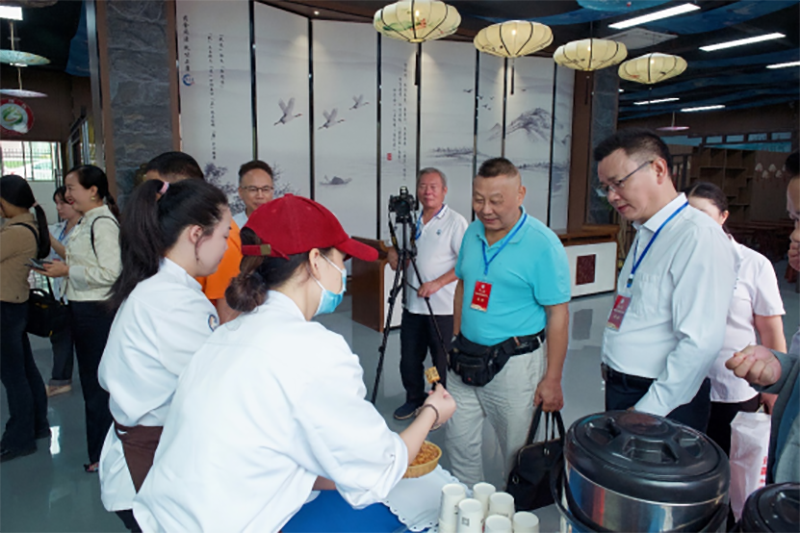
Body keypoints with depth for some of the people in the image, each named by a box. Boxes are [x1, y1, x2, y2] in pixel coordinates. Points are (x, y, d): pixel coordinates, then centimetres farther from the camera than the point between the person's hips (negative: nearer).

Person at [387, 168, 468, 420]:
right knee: (409, 358, 13)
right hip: (413, 304, 6)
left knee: (442, 360, 6)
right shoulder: (413, 220, 12)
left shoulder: (455, 222, -7)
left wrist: (437, 283, -19)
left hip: (442, 307, -6)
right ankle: (414, 399, 34)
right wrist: (395, 256, -2)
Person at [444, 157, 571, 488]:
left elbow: (558, 315, -15)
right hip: (465, 359, 6)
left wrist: (552, 379, -15)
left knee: (517, 451, 11)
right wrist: (457, 339, 15)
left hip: (514, 363, -6)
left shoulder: (543, 244, -16)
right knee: (458, 443, 16)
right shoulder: (472, 233, 4)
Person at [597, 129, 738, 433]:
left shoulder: (699, 236, -19)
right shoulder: (646, 234, 11)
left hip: (664, 405, -8)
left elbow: (701, 343, -24)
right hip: (619, 390, 8)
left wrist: (647, 411, -20)